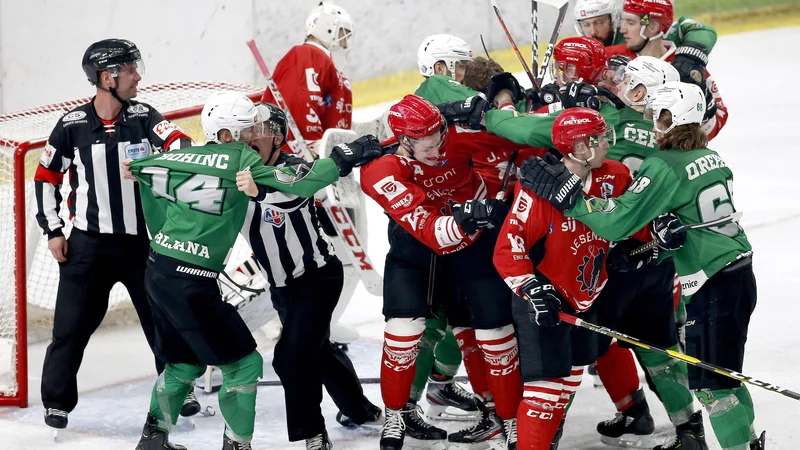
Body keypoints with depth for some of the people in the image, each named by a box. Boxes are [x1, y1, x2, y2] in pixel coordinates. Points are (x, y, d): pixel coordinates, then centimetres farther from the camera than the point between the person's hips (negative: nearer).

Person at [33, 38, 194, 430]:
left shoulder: (144, 117, -2)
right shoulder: (73, 125, -5)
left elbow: (179, 145, -16)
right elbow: (46, 176, 4)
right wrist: (52, 231, 2)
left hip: (141, 242, 2)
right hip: (88, 245, -1)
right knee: (71, 325, 1)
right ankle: (56, 400, 13)